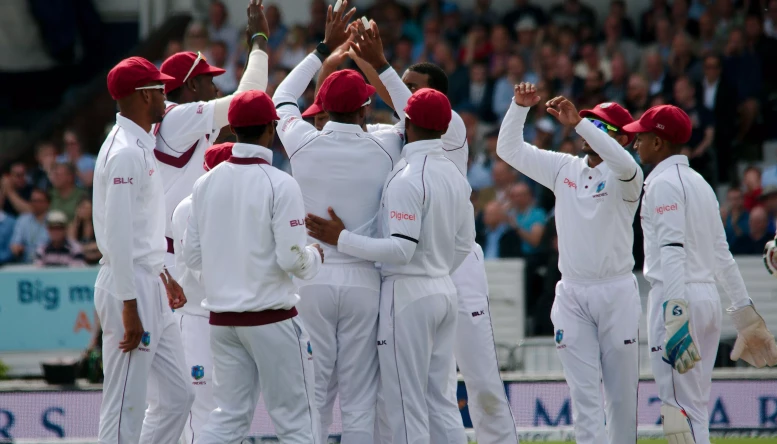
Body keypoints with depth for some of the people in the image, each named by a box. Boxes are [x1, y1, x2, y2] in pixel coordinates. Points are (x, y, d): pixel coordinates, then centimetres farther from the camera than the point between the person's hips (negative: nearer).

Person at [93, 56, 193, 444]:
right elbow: (117, 235, -21)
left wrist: (162, 276, 25)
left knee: (177, 396, 12)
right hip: (130, 288, -11)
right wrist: (130, 308, -22)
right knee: (125, 409, -6)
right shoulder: (125, 152, -17)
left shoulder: (141, 146, 15)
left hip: (149, 285, 11)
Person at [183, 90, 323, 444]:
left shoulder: (205, 184, 3)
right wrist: (314, 257, 5)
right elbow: (291, 259, -16)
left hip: (221, 318, 6)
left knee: (229, 415, 11)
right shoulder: (279, 184, -13)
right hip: (271, 317, -6)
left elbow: (192, 256, 7)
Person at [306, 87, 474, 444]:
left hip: (408, 294, -8)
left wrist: (341, 238, -17)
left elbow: (401, 249, -22)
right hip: (444, 291, 8)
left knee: (407, 407, -5)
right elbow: (463, 245, 15)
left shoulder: (407, 178, -17)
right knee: (440, 401, 11)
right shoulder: (456, 177, 10)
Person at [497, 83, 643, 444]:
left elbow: (626, 164, -31)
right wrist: (520, 107, -7)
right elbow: (509, 149, 9)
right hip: (572, 295, 3)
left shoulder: (623, 179, -5)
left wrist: (578, 124, -36)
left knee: (622, 393, 4)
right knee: (584, 394, -4)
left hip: (616, 292, -3)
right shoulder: (564, 168, 9)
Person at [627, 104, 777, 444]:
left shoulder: (664, 183, -9)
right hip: (709, 297, 9)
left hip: (677, 294, -9)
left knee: (680, 405, -11)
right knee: (695, 406, 11)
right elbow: (721, 253, 19)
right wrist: (743, 307, 20)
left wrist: (675, 311, -28)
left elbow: (672, 250, -20)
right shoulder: (699, 182, 19)